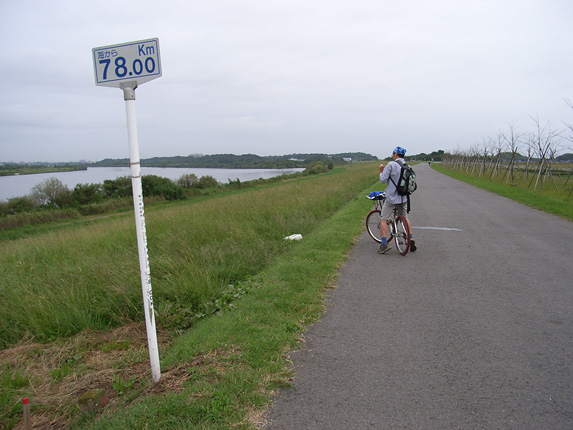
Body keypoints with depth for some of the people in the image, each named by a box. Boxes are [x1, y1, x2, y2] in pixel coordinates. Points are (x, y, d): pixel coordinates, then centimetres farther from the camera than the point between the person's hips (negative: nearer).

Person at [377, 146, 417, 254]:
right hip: (404, 197, 6)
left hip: (392, 197, -6)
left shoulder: (391, 164, -13)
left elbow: (383, 180, -14)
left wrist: (381, 171, 2)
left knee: (383, 219, 1)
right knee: (405, 218, 23)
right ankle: (410, 239, 17)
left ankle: (384, 244, -7)